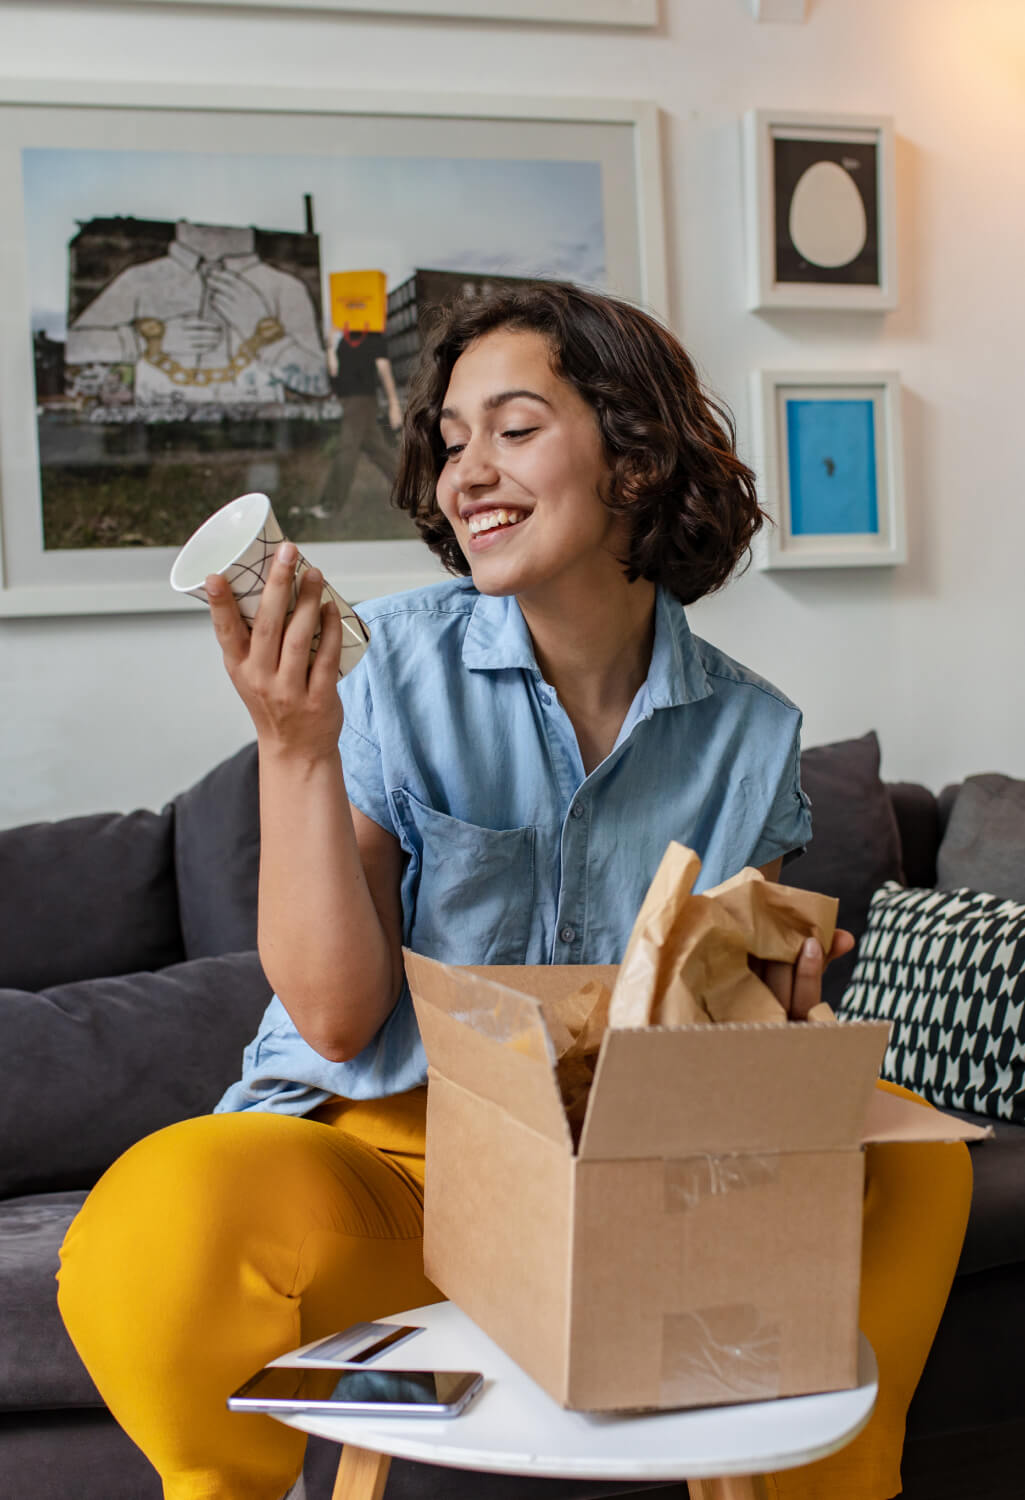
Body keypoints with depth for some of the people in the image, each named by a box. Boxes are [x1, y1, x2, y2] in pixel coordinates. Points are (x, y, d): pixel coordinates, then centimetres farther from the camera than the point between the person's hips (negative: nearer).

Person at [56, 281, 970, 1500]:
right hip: (381, 1148, -2)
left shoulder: (748, 729, 0)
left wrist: (775, 985, -13)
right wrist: (294, 749, -24)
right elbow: (337, 1018, -13)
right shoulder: (390, 664, -9)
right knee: (154, 1233, -32)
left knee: (908, 1155, -14)